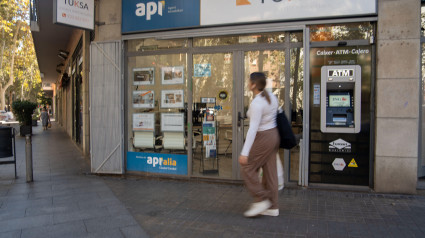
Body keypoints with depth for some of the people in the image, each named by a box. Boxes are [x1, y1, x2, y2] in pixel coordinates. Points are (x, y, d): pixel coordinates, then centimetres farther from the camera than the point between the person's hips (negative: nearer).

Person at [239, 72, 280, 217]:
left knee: (247, 168, 3)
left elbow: (253, 129, -26)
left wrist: (245, 152, -25)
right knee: (269, 171, 13)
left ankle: (261, 200, 8)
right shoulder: (271, 96, 5)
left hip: (263, 138, -9)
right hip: (273, 134, 9)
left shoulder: (256, 103, -22)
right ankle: (272, 207, 21)